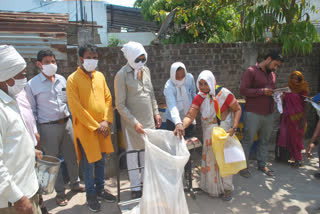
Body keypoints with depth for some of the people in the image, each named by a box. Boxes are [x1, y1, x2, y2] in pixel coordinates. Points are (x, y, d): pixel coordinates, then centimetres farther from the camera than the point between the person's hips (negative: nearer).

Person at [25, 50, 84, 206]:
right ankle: (60, 192, 24)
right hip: (48, 127, -4)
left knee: (71, 156, 14)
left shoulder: (62, 80, 5)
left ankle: (75, 183, 35)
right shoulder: (32, 85, -7)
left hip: (66, 123, 4)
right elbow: (31, 111, -5)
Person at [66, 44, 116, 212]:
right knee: (88, 163, 6)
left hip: (103, 127, 5)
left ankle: (100, 189, 33)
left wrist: (106, 120, -4)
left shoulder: (100, 76, 8)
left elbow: (108, 99, 8)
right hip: (85, 128, -5)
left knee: (101, 160, 15)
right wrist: (95, 125, -13)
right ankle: (91, 194, 24)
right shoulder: (73, 79, -9)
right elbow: (76, 107, -13)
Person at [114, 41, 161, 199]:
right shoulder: (122, 75, -15)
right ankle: (135, 187, 22)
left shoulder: (146, 70, 5)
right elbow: (120, 105, -15)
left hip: (148, 118, 6)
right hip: (132, 121, -6)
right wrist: (134, 122, -20)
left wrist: (156, 113, 12)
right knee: (133, 151, 6)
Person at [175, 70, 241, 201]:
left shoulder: (224, 93, -17)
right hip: (209, 131, 3)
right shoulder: (199, 98, -8)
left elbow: (237, 109, -9)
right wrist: (182, 126, -40)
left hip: (224, 129, -3)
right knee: (210, 157, 8)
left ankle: (227, 188, 22)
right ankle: (213, 187, 28)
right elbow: (190, 115, -20)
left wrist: (234, 128, -21)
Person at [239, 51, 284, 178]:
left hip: (269, 114, 7)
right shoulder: (251, 71, -6)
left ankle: (262, 164, 26)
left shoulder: (272, 74, 17)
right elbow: (243, 90, -14)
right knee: (247, 141, 0)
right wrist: (263, 91, -19)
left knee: (265, 141, 12)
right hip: (253, 114, -7)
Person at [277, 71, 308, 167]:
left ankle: (298, 159, 11)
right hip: (288, 117, 4)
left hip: (298, 116, -4)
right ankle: (293, 157, 16)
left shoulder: (302, 90, -3)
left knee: (296, 138, 0)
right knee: (289, 137, 5)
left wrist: (303, 119, -12)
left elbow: (304, 105, -6)